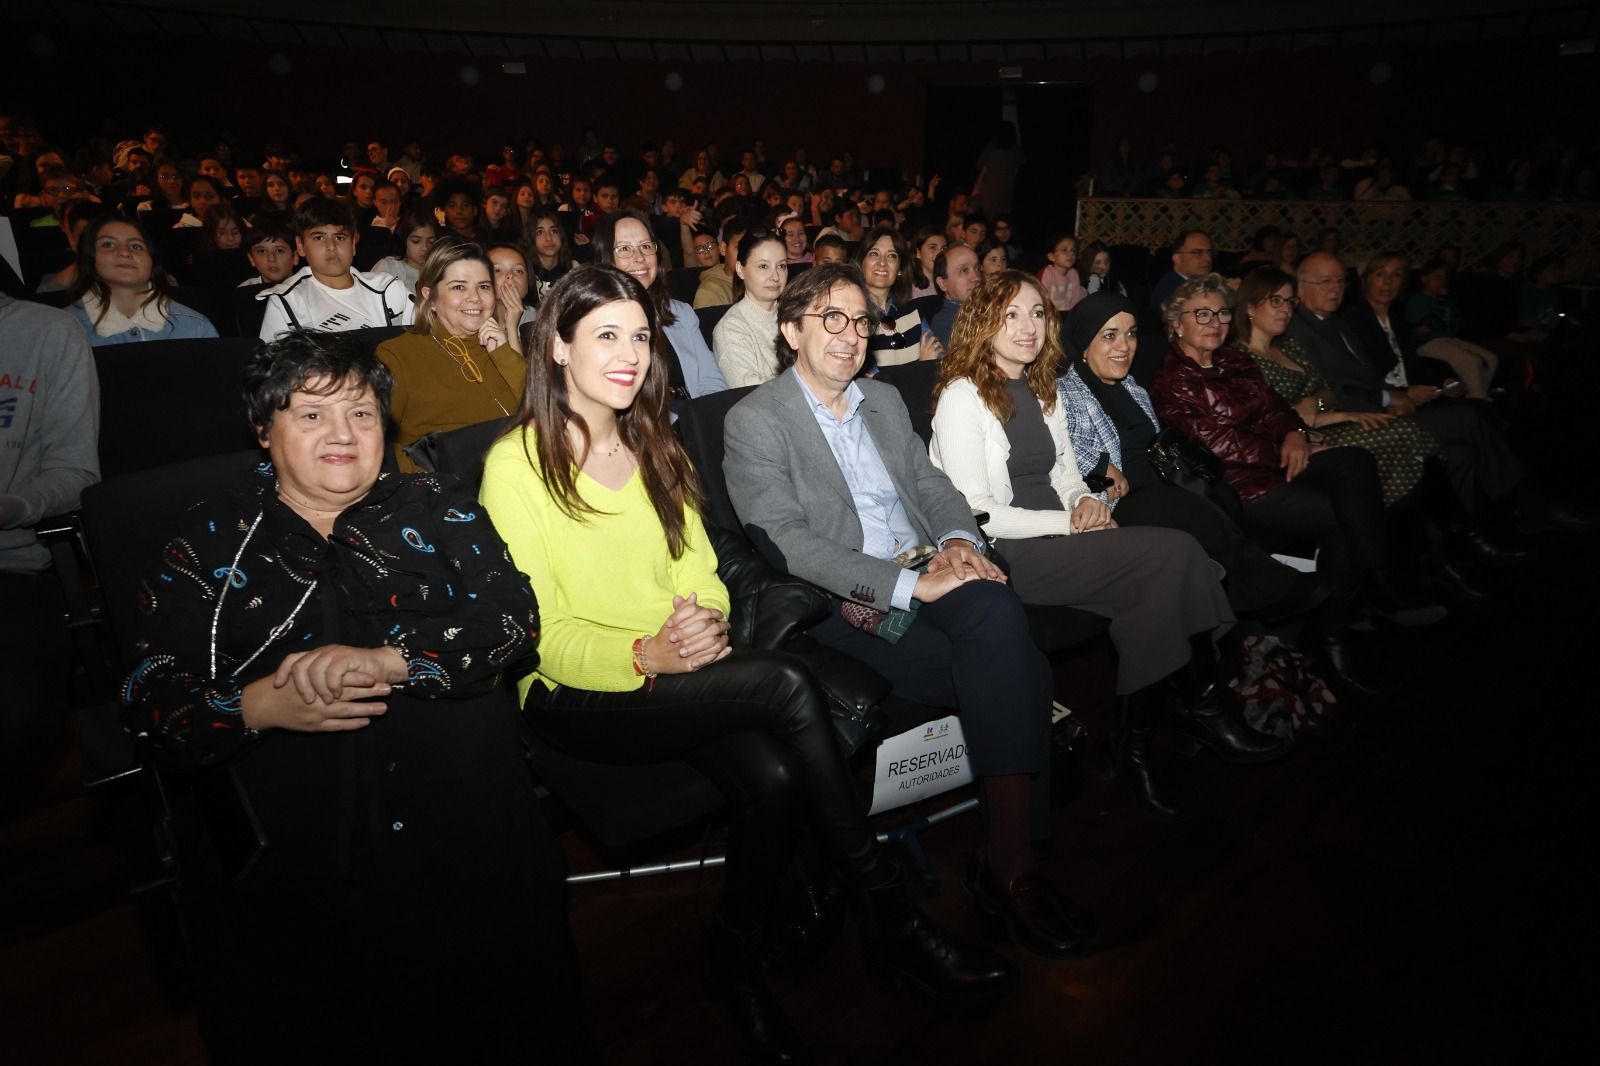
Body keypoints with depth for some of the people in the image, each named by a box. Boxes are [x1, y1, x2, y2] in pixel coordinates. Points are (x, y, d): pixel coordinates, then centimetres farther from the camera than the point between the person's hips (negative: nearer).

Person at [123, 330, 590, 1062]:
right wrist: (257, 706, -12)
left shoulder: (436, 510, 15)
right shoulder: (210, 541, 16)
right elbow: (151, 697, 9)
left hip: (461, 804, -1)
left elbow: (514, 615, 1)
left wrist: (390, 660, -14)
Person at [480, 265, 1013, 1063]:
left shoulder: (652, 446, 16)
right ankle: (887, 919, -14)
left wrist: (706, 619, -12)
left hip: (676, 672, 6)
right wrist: (645, 656, -26)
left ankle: (738, 959, 1)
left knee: (771, 774, -26)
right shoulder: (516, 464, -5)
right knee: (785, 682, -28)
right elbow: (536, 635, -9)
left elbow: (699, 567, 13)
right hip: (572, 696, -5)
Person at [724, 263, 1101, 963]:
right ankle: (1011, 858, -8)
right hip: (845, 607, -5)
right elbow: (789, 544, -12)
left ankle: (1007, 857, -18)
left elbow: (933, 485, 20)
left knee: (998, 612, -28)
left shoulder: (884, 401, 22)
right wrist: (910, 583, -20)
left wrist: (958, 541, -5)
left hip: (929, 576, 6)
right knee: (1018, 675, -24)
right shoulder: (754, 421, -1)